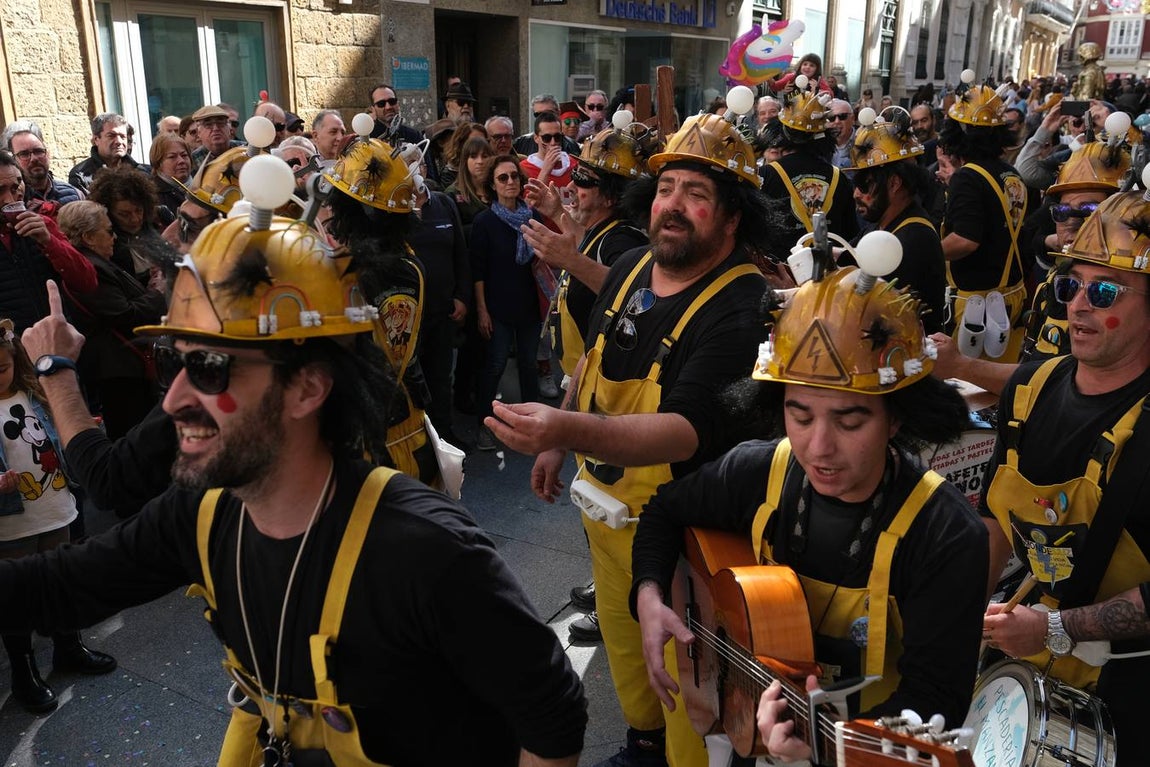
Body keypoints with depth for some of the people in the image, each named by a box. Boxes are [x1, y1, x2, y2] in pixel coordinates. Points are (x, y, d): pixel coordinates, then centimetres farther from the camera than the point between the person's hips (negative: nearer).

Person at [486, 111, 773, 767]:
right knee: (621, 637, 27)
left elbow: (685, 432, -36)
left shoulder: (743, 310, -26)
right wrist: (555, 445, 15)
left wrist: (571, 430, -49)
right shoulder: (630, 268, -2)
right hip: (603, 499, 8)